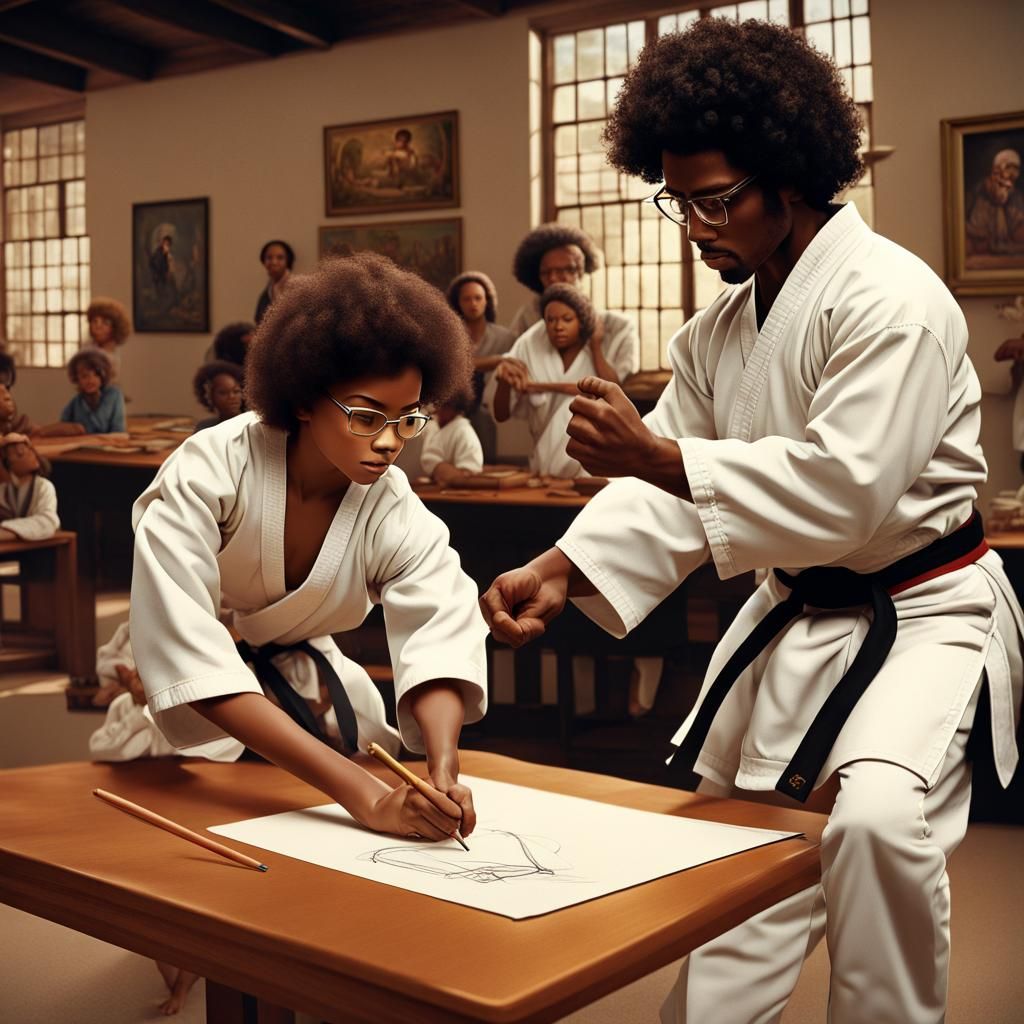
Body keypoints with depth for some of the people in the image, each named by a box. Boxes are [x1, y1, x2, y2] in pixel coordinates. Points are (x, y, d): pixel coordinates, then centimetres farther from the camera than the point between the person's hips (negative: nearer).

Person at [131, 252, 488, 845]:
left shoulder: (395, 514, -15)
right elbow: (189, 657, -39)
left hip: (306, 693, 4)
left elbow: (441, 635, -26)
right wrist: (361, 792, -47)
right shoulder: (212, 471, -29)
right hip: (191, 712, -3)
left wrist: (444, 770, -49)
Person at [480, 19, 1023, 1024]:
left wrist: (657, 457, -32)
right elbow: (672, 482, 2)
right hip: (794, 614, 8)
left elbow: (843, 490, -29)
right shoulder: (722, 327, 4)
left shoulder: (889, 301, -22)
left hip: (918, 615, -8)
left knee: (877, 817, -30)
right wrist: (560, 569, -13)